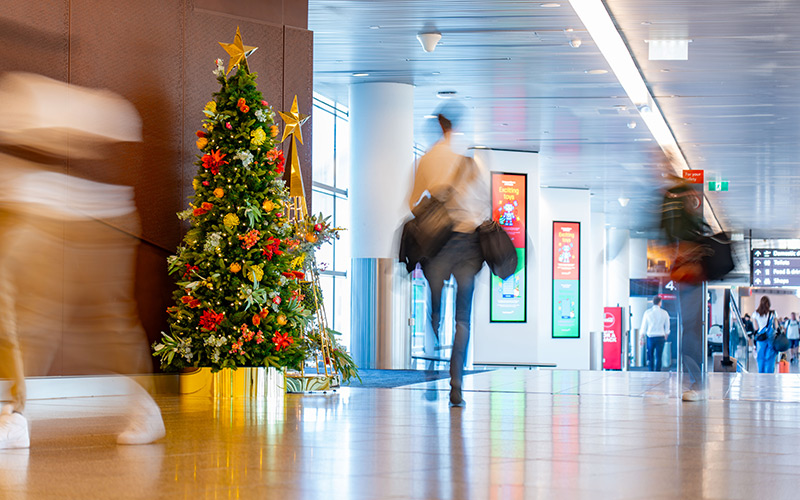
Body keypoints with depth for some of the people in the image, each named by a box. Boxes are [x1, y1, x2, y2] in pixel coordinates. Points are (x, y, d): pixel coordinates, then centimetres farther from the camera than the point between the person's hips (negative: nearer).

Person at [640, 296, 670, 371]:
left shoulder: (647, 312, -3)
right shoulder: (664, 313, -1)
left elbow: (644, 326, 1)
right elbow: (667, 328, 6)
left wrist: (642, 338, 9)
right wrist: (666, 337, 21)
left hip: (650, 337, 0)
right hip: (660, 337, 0)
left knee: (650, 356, 14)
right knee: (658, 357, 2)